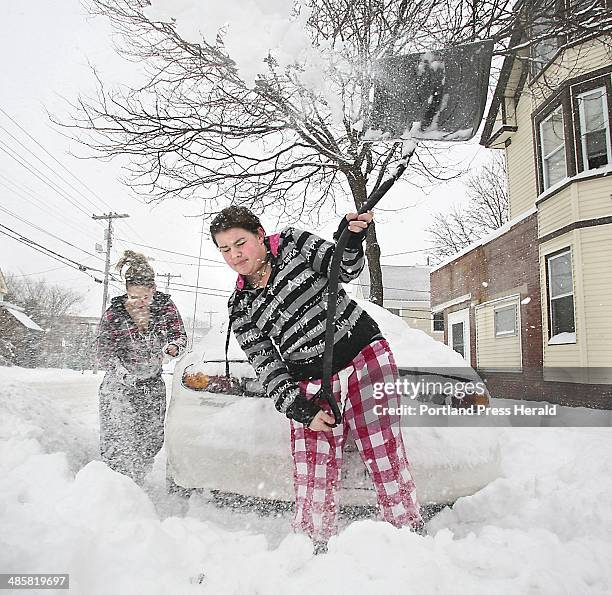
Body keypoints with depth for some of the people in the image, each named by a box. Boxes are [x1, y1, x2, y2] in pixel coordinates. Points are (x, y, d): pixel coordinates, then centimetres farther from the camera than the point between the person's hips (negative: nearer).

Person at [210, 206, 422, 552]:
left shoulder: (292, 242, 5)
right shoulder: (240, 308, 4)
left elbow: (345, 270, 1)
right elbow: (268, 369, -1)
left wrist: (352, 238, -20)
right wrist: (302, 411, -12)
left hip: (365, 354, -1)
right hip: (312, 384, 1)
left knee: (384, 450, -4)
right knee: (313, 475, -6)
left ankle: (410, 529, 11)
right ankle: (316, 547, 10)